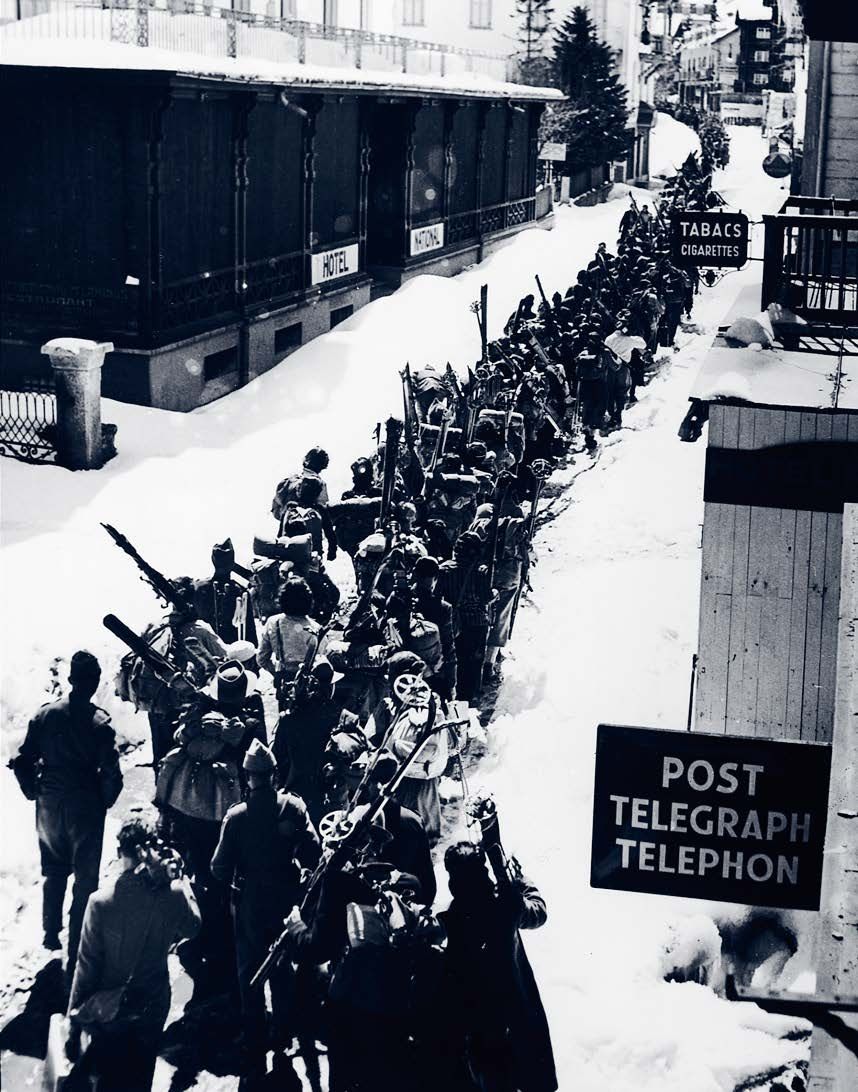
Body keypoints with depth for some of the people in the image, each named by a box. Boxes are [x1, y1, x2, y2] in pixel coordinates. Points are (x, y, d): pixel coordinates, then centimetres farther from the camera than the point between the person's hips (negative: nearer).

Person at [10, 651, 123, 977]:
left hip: (49, 806, 4)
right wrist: (105, 800, -1)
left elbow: (22, 761, -4)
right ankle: (77, 947, 11)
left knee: (53, 872, 25)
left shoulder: (45, 714, -7)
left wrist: (34, 792, 10)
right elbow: (111, 773, -20)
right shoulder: (99, 723, -17)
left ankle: (51, 934, 37)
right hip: (85, 809, -4)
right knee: (85, 879, 8)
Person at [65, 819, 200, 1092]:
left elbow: (87, 967, -17)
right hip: (153, 1006, 2)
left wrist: (74, 1019, -6)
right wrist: (182, 882, 10)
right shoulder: (174, 895, -17)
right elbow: (192, 928, 6)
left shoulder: (101, 902, -23)